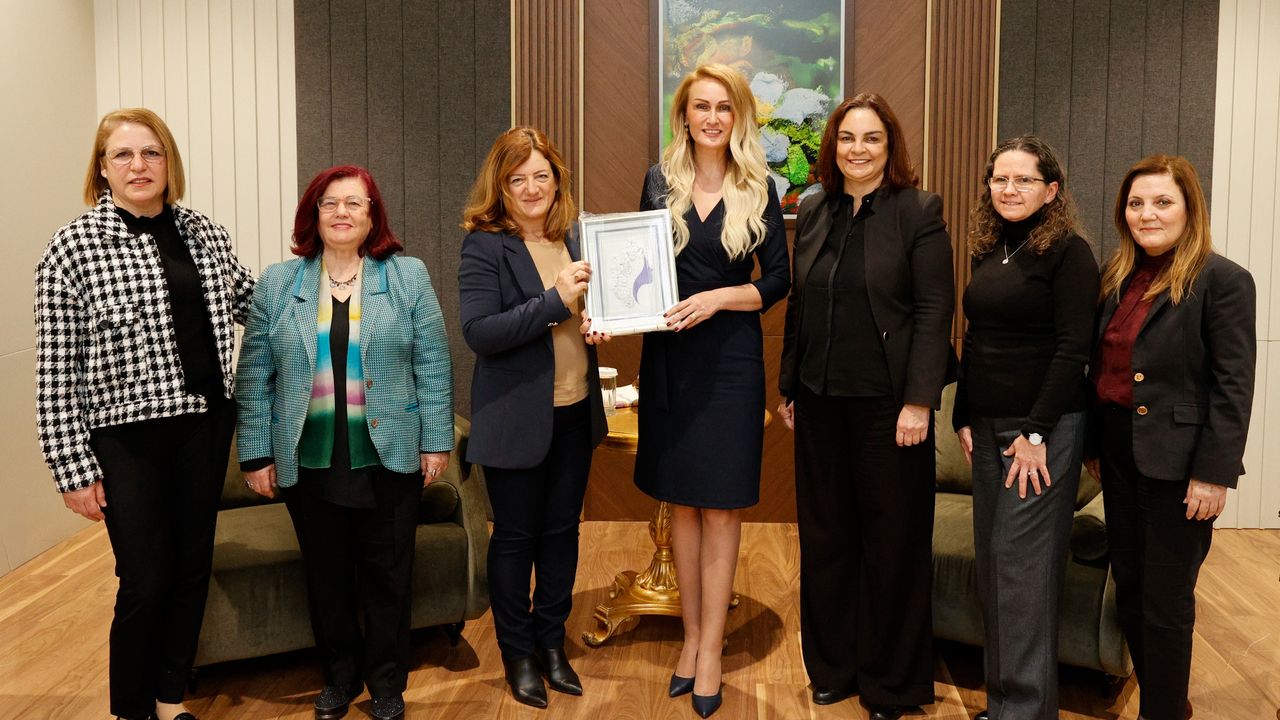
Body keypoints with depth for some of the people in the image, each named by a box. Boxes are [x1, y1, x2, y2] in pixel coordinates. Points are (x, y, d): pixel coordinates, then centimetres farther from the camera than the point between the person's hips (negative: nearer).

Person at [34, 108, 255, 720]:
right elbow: (56, 372, -9)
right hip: (127, 436, -4)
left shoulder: (204, 234, 4)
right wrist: (73, 468, -11)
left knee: (192, 568, 13)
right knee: (146, 581, 1)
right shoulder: (73, 248, -9)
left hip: (204, 425, 5)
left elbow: (250, 301, 22)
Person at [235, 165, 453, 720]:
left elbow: (433, 365, 0)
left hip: (389, 459, -1)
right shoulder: (277, 284, 4)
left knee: (387, 576, 9)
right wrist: (256, 454, 1)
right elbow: (254, 376, 4)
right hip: (308, 462, 1)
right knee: (326, 577, 12)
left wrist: (436, 441, -3)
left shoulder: (408, 277, 1)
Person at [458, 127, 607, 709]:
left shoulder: (572, 238, 6)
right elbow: (478, 332, -21)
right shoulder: (484, 246, -11)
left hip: (575, 413, 6)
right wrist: (554, 301, -25)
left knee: (562, 530, 15)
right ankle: (517, 652, 27)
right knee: (515, 536, 9)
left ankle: (552, 642, 33)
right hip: (517, 418, -5)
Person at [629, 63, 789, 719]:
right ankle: (691, 634, 25)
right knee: (681, 501, 11)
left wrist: (717, 298, -16)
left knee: (721, 505, 2)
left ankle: (711, 650, 14)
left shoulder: (758, 190, 0)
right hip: (668, 356, 2)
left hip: (731, 360, -2)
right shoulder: (658, 182, 4)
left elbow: (777, 279, -1)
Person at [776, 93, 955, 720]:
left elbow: (934, 312, -10)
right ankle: (833, 668, 29)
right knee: (824, 536, 12)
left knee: (892, 539, 7)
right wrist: (788, 386, 10)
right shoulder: (812, 212, 10)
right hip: (820, 402, 5)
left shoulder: (919, 212, -5)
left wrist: (919, 402, -16)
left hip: (887, 402, -5)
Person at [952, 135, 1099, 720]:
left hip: (1045, 428, -7)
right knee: (991, 560, 9)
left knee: (1023, 561, -5)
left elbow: (1072, 349, -14)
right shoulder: (988, 252, 12)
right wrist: (964, 417, 11)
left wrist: (1037, 433, -16)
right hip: (988, 428, 7)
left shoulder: (1068, 252, -9)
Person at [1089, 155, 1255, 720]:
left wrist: (1214, 474, -16)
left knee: (1165, 601, 4)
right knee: (1129, 587, 15)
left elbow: (1234, 387, -13)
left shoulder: (1222, 281, -10)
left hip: (1174, 461, -6)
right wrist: (1095, 442, 11)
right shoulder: (1119, 276, 9)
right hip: (1118, 454, 7)